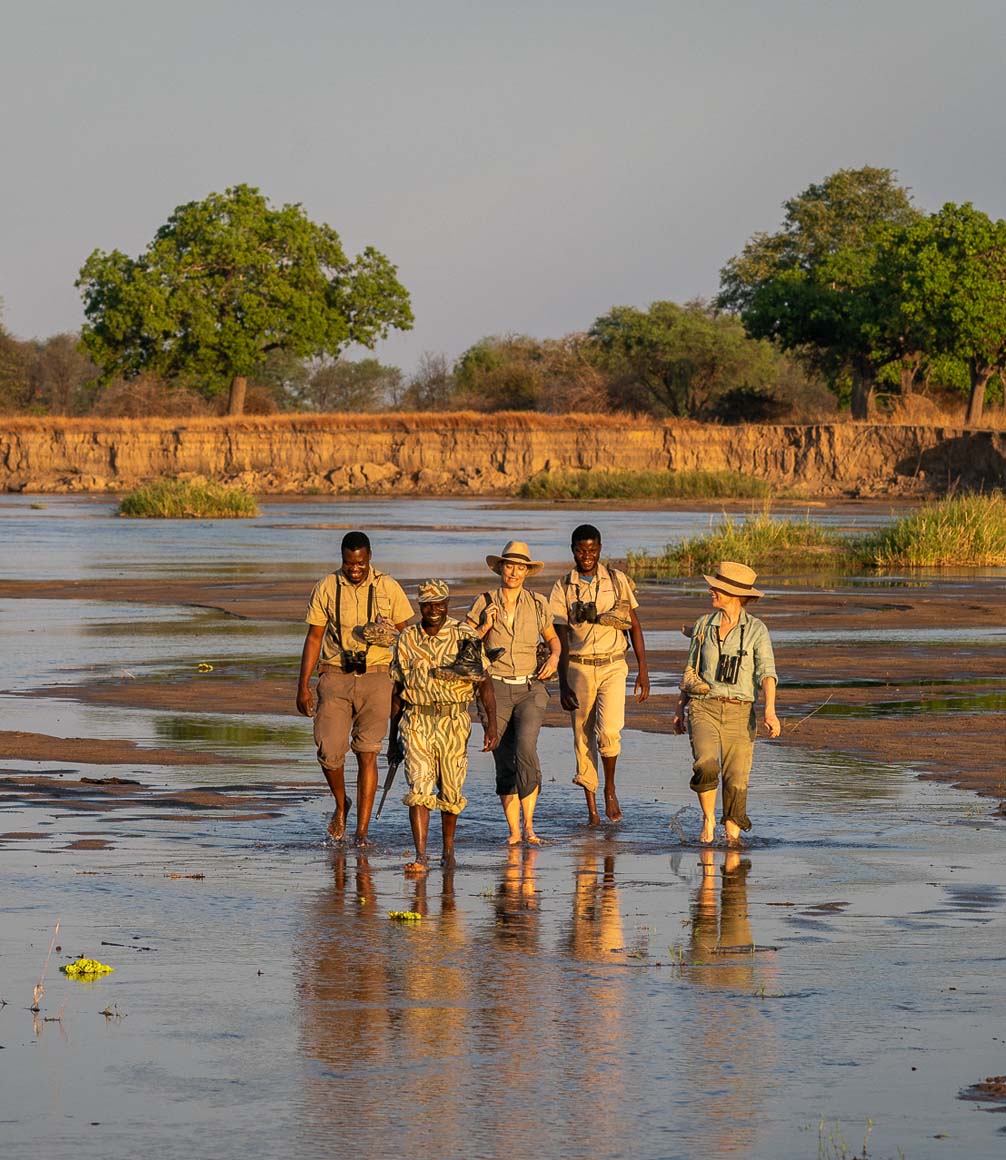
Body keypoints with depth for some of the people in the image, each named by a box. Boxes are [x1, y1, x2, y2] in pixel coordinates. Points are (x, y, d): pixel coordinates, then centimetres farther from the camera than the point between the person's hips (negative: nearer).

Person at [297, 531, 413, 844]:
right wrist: (303, 685, 2)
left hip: (374, 677, -1)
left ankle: (362, 831, -1)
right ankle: (341, 804, 23)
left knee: (367, 753, -5)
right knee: (329, 750, -8)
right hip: (335, 677, 1)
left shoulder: (388, 588, 3)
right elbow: (314, 637, 7)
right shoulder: (326, 588, 3)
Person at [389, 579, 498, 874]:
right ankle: (420, 857, -17)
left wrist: (491, 724, -11)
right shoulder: (406, 640, 6)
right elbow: (398, 691, 13)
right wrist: (392, 738, 14)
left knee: (451, 791, 9)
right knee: (419, 789, -12)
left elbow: (485, 683, -1)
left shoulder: (465, 637, 0)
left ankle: (448, 850, 29)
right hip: (416, 722, 0)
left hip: (454, 722, 0)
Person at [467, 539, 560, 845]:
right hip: (495, 690, 0)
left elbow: (552, 638, 20)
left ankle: (529, 823, -11)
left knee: (525, 749, -21)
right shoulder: (484, 604, 1)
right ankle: (514, 832, 8)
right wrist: (485, 628, -12)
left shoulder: (537, 604, 4)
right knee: (504, 763, -1)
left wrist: (554, 657, 0)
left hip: (530, 689, 0)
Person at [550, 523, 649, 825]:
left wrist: (643, 669, 3)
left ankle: (610, 789, 6)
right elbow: (561, 639, 1)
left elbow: (634, 625, 9)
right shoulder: (563, 588, 2)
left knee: (608, 731, -18)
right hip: (579, 667, 1)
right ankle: (591, 807, 11)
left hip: (613, 666, -1)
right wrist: (563, 685, -5)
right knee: (583, 736, 3)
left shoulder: (617, 580, 4)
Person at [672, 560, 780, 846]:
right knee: (706, 764, -22)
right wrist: (680, 706, 16)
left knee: (736, 779, -4)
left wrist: (770, 710, -25)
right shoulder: (703, 625, 8)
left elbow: (766, 672, -12)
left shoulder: (756, 630, -2)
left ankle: (732, 834, 11)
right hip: (703, 707, 1)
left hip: (739, 712, -1)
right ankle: (708, 818, -2)